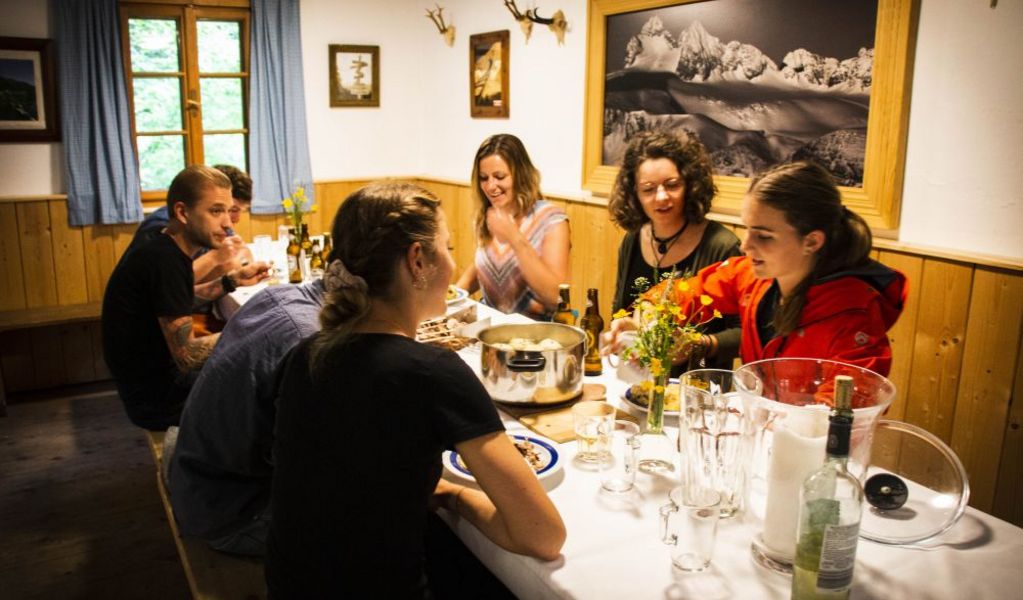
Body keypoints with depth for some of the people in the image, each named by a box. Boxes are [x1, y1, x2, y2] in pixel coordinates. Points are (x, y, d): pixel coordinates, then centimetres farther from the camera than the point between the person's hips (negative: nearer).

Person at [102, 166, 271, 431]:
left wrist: (233, 279, 8)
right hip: (155, 398, -9)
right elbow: (187, 356, -27)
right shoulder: (165, 260, -26)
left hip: (161, 376, 9)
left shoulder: (164, 249, 2)